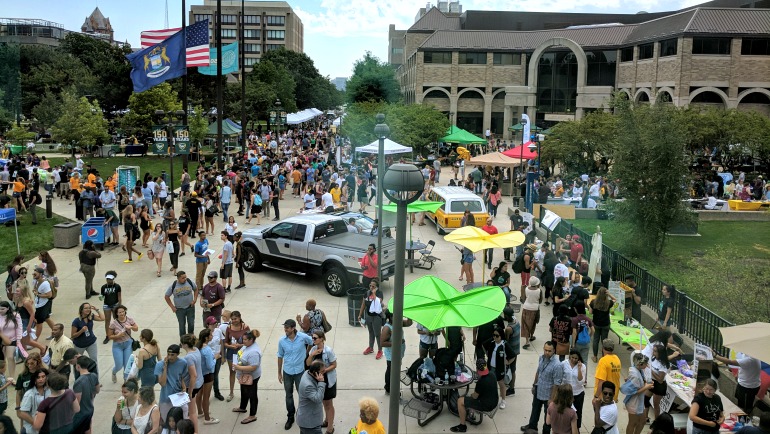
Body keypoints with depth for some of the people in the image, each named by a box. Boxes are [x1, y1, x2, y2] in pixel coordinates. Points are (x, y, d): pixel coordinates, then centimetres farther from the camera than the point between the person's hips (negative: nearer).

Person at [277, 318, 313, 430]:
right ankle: (290, 417, 31)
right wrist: (279, 373, 7)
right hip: (287, 372, 2)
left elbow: (312, 343, 6)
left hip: (300, 371, -2)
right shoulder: (282, 341, -11)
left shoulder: (303, 337, -17)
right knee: (288, 395, 14)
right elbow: (280, 356, 2)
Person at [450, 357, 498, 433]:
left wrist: (471, 395, 8)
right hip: (493, 402, 9)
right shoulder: (492, 376, -4)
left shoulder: (481, 382, -28)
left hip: (486, 405, -9)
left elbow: (475, 396, -14)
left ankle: (462, 426, 5)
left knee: (460, 401, -3)